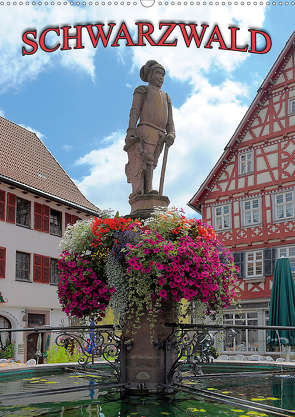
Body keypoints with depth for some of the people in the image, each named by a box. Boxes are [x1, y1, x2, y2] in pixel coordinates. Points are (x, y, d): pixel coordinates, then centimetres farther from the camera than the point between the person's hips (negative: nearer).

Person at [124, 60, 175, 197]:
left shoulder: (166, 97, 33)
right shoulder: (142, 90, 18)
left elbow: (170, 123, 23)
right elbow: (134, 111, 2)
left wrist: (171, 135, 0)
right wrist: (131, 131, -14)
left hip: (160, 137, 5)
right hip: (145, 131, -5)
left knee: (150, 164, -5)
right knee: (144, 159, -20)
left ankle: (148, 190, -14)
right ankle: (138, 190, -30)